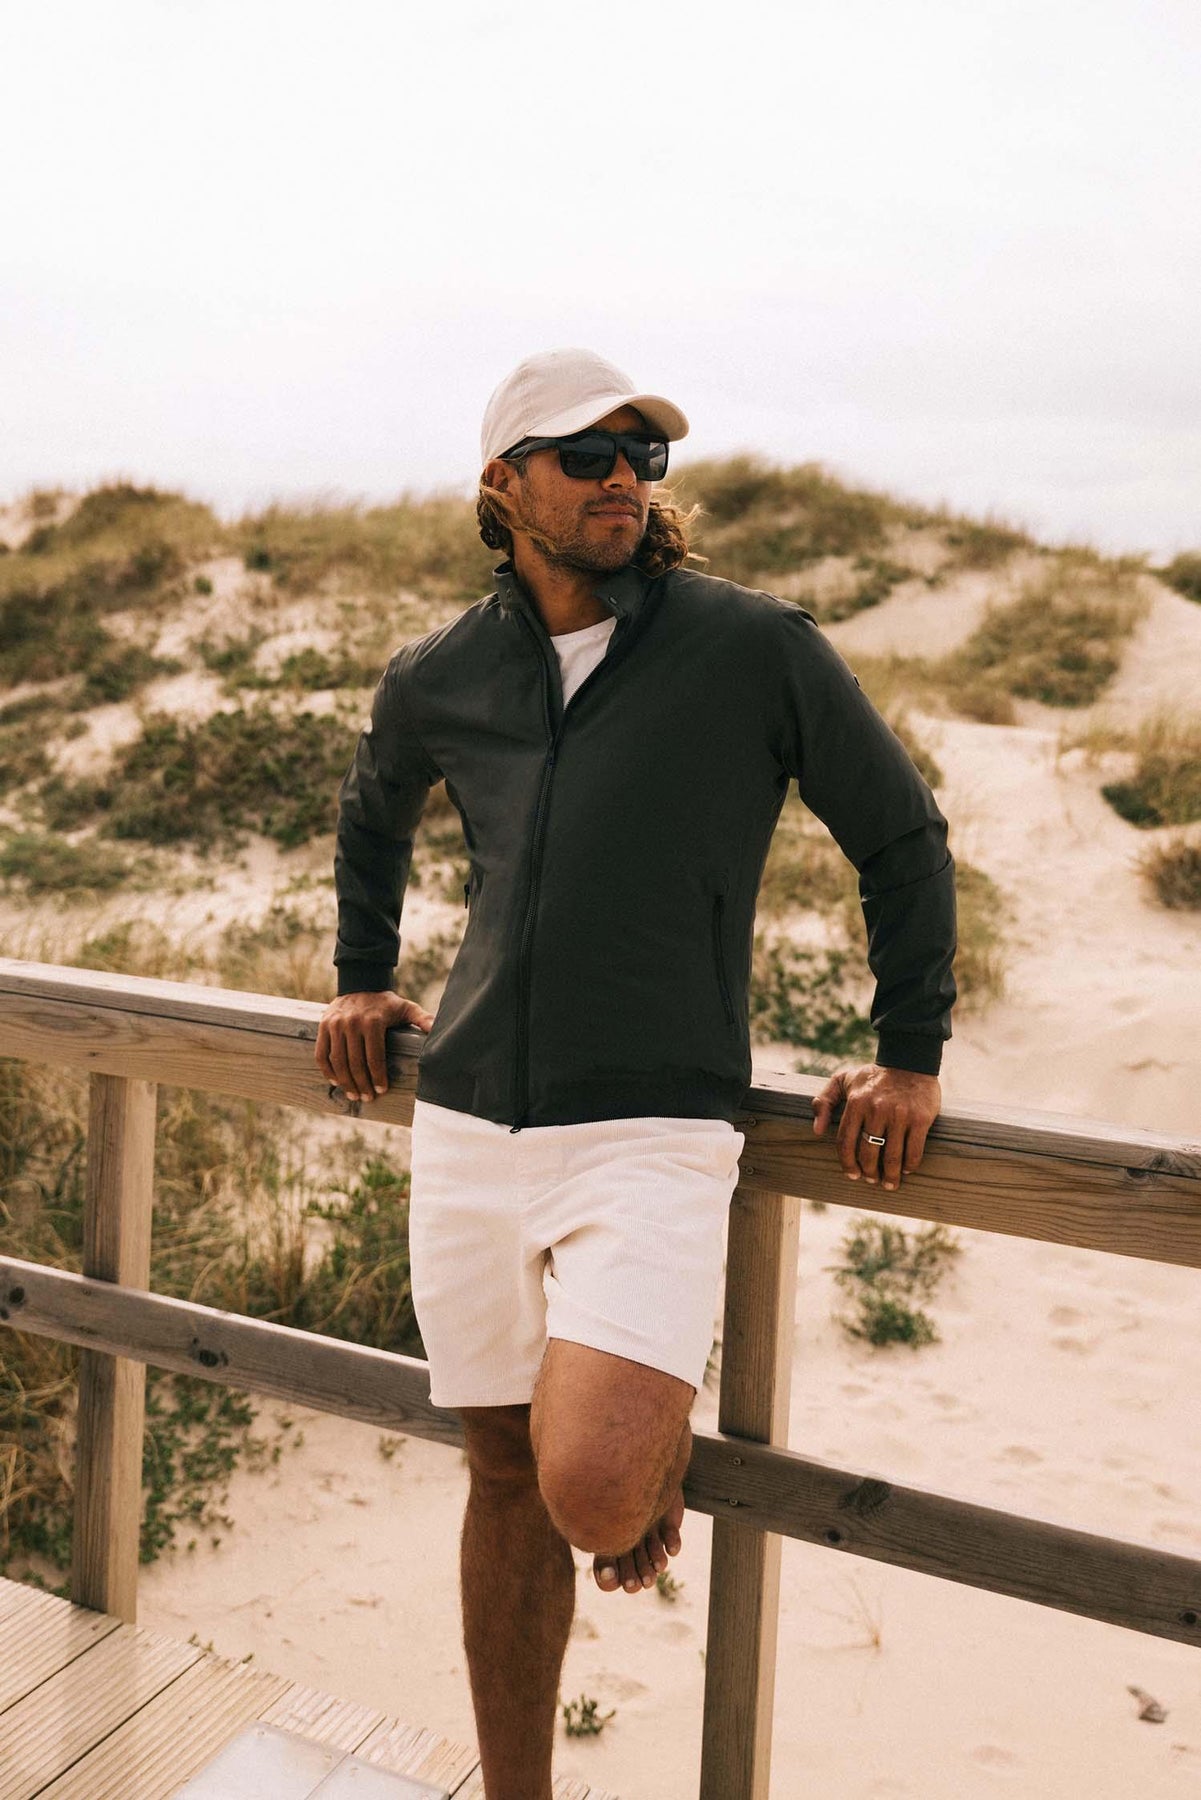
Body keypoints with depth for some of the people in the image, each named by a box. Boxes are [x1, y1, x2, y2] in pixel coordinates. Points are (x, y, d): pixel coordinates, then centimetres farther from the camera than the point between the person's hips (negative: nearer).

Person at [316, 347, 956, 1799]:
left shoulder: (755, 648, -4)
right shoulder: (440, 677, 7)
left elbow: (903, 840, 5)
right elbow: (372, 809, 29)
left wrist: (909, 1054, 4)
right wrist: (361, 976, 25)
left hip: (652, 1136, -3)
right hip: (467, 1130, 4)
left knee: (591, 1492, -19)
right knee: (506, 1475, 13)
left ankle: (661, 1429, 19)